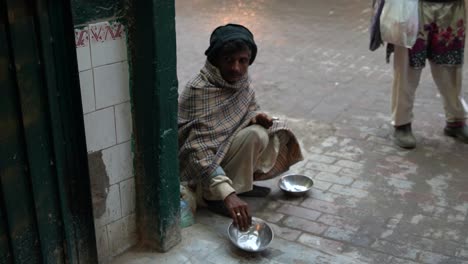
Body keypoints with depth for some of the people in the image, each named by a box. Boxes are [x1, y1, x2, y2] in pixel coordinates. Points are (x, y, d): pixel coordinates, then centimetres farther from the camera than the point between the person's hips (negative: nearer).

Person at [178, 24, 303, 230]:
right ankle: (213, 196, -14)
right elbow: (199, 150, -33)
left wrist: (257, 117, -15)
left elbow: (251, 109, 12)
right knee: (255, 135, -28)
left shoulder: (242, 80, -7)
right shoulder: (198, 90, -29)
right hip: (200, 168, -7)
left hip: (227, 148, 7)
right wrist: (227, 194, -42)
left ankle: (241, 181, 7)